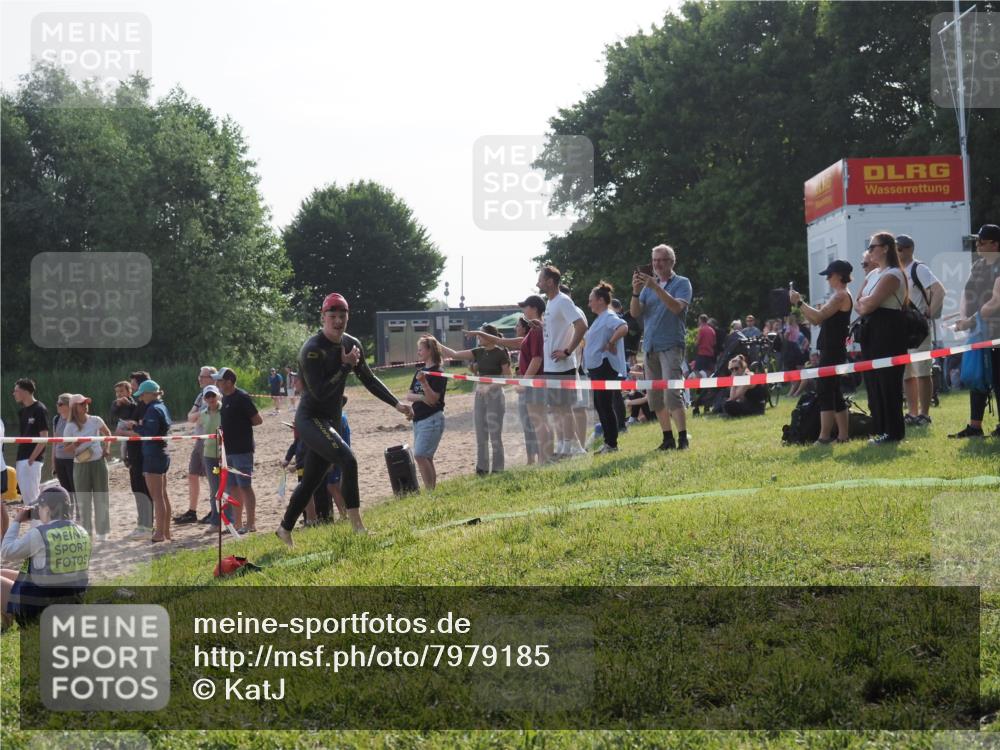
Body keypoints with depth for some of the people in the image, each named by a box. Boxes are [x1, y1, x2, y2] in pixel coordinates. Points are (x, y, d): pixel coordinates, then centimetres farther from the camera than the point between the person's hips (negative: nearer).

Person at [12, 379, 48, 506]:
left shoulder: (40, 410, -10)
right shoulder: (22, 411, 15)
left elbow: (44, 438, -13)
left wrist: (31, 459, -17)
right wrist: (18, 458, 12)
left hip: (33, 459, -9)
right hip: (21, 459, 9)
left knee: (31, 495, -12)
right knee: (25, 495, 10)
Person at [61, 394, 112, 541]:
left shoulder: (95, 420, -1)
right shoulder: (71, 426, -5)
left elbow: (107, 434, 16)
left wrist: (107, 449, 4)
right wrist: (76, 444, -20)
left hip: (98, 462, 1)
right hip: (80, 464, -1)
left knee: (101, 497, 4)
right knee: (83, 499, 2)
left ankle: (102, 532, 11)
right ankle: (86, 531, 11)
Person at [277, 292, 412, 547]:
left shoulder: (351, 344, 5)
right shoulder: (312, 350, -19)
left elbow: (369, 379, 16)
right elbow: (320, 392, -24)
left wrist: (397, 404, 9)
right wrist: (346, 366, -21)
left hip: (331, 421, 8)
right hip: (310, 419, -8)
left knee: (311, 480, 12)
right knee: (348, 459, -26)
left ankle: (285, 530, 27)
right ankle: (357, 524, -22)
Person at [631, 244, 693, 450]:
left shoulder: (682, 283, 1)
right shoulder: (649, 284, 14)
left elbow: (677, 307, -17)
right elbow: (635, 313, 6)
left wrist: (655, 287, -24)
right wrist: (636, 292, -12)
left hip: (671, 346, -6)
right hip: (650, 346, 6)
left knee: (671, 393, -17)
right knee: (655, 397, 6)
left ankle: (682, 438, -15)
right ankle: (668, 438, 14)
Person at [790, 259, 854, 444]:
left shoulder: (841, 295, -13)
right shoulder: (837, 296, 19)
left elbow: (818, 317, -22)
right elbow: (816, 321, 18)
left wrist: (799, 302, -14)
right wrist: (800, 305, 9)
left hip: (832, 352, -10)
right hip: (831, 351, 10)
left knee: (824, 391, -12)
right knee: (834, 393, 12)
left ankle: (824, 436, -15)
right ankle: (843, 435, 14)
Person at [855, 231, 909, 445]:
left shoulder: (892, 275, -11)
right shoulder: (873, 274, 18)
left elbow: (871, 303, -19)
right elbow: (858, 305, 15)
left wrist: (864, 301, 0)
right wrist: (864, 304, -6)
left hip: (888, 333, -9)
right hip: (872, 332, 9)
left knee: (887, 382, -7)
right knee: (873, 382, 9)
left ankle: (893, 431, -3)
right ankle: (882, 429, 14)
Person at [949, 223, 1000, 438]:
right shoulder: (978, 265, 14)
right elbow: (967, 292, 15)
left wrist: (972, 320, -18)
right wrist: (963, 317, 0)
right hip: (978, 331, 8)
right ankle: (975, 425, 17)